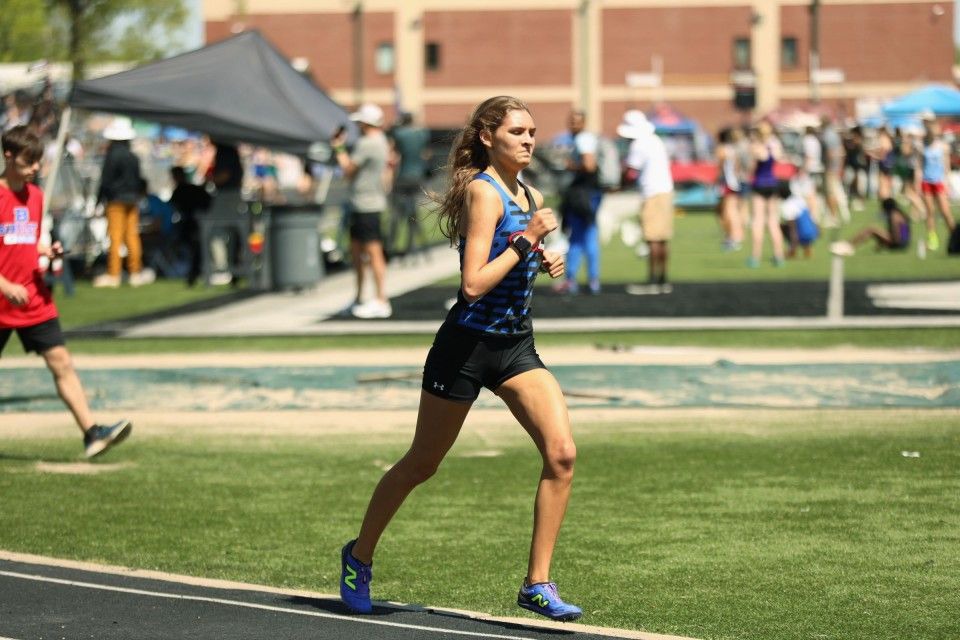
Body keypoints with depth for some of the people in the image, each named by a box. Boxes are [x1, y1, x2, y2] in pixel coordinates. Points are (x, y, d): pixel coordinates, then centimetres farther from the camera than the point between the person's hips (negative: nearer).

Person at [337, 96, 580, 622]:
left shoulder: (530, 197, 8)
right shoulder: (482, 192, -17)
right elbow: (473, 284, -24)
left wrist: (545, 262, 5)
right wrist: (526, 240, -24)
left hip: (516, 346, 7)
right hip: (467, 344, -7)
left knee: (561, 454, -11)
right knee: (421, 464, 10)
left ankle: (537, 583, -5)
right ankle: (360, 555, 32)